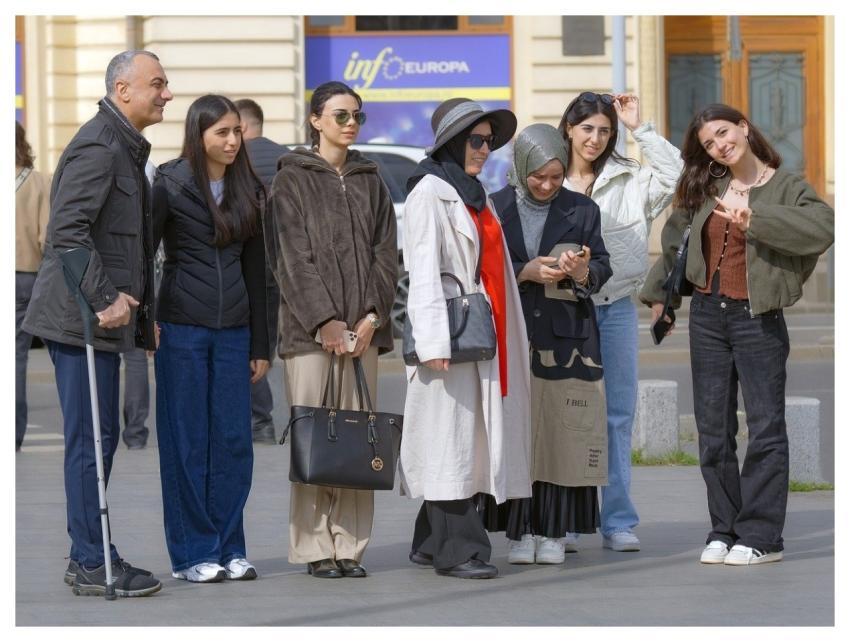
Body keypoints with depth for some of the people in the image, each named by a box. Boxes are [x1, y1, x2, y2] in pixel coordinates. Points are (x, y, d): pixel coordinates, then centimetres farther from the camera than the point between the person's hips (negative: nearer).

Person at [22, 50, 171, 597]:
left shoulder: (126, 148, 19)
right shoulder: (98, 146, -15)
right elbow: (67, 230, -25)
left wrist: (145, 314, 23)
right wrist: (106, 299, -25)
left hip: (100, 318, 10)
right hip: (79, 318, -10)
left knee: (98, 438, 14)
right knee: (92, 440, -6)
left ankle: (89, 555, 22)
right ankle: (93, 565, -1)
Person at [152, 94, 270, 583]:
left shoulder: (248, 191, 11)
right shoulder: (171, 186, -3)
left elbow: (255, 269, 13)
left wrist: (260, 344, 11)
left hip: (233, 331, 4)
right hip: (182, 328, -4)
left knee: (234, 441, 3)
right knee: (186, 442, 0)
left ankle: (229, 549, 11)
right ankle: (193, 554, 6)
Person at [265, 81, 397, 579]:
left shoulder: (370, 180, 15)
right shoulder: (293, 179, 2)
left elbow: (385, 252, 10)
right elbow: (293, 256, -5)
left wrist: (371, 317, -3)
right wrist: (325, 320, -12)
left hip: (362, 327, 4)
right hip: (310, 328, -4)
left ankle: (351, 546, 5)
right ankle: (315, 548, -2)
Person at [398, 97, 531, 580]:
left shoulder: (474, 194, 20)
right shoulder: (431, 192, -7)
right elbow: (424, 271, -14)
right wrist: (434, 342, -21)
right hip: (449, 331, -9)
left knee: (471, 439, 9)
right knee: (451, 438, -8)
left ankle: (432, 544, 15)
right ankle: (458, 549, -8)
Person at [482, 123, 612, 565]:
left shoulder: (581, 210, 8)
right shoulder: (495, 209, 6)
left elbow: (603, 268, 6)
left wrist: (583, 271, -16)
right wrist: (527, 272, -12)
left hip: (567, 338, 0)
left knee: (564, 435, -3)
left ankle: (554, 532, 3)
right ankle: (520, 532, 3)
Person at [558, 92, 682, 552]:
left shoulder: (629, 181, 6)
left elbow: (674, 174, -9)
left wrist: (639, 129, -8)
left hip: (616, 307, 2)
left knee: (618, 414, 4)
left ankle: (618, 521, 9)